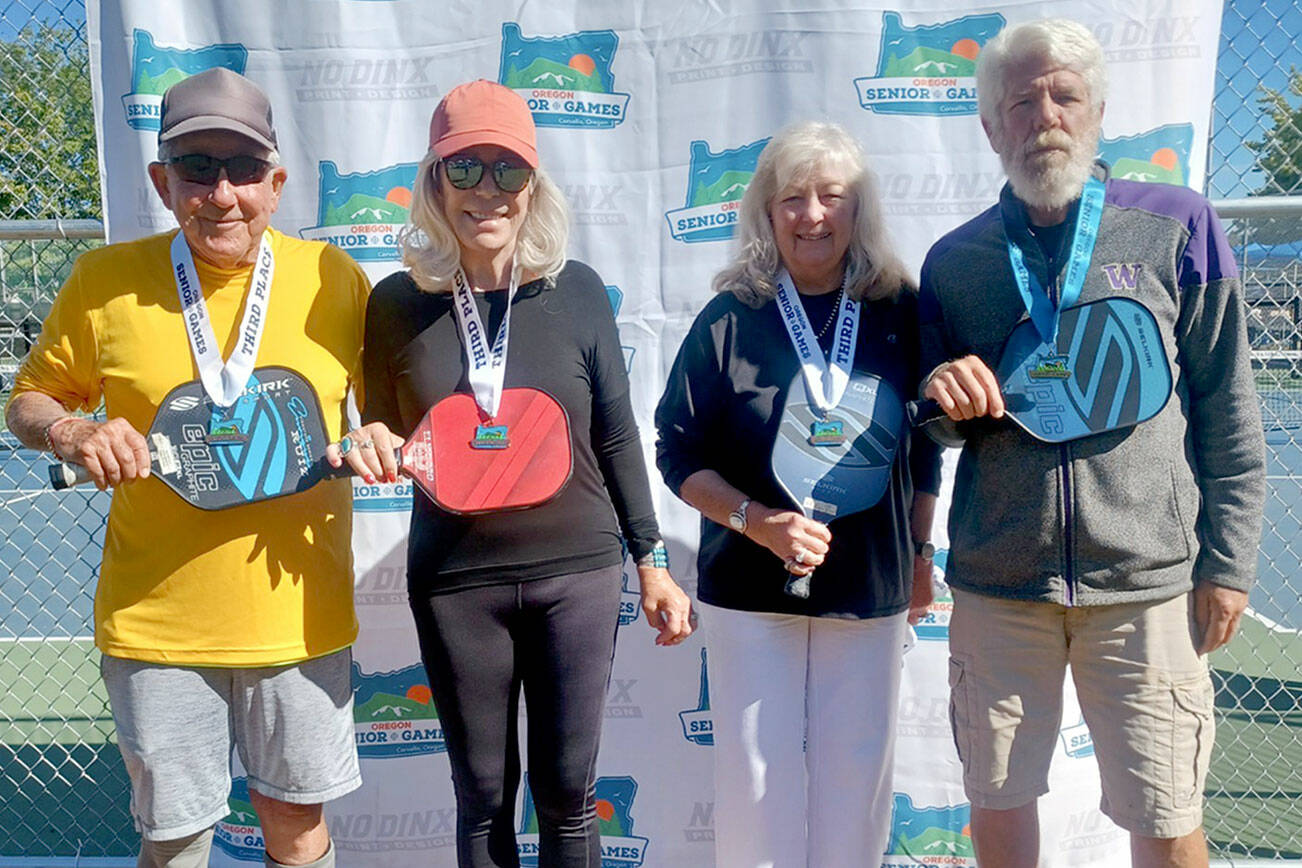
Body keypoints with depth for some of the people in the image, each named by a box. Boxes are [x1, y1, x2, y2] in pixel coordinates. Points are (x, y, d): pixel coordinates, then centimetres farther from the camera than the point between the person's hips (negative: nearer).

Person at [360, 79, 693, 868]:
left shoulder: (575, 291, -4)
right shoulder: (397, 303, -4)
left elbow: (616, 436, 3)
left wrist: (651, 561, 5)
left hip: (577, 572, 0)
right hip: (454, 582, 0)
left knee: (568, 792, 11)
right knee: (484, 797, 14)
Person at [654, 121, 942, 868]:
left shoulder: (900, 313, 1)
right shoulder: (730, 319, -4)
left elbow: (924, 448, 11)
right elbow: (678, 452, -3)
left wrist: (921, 552, 12)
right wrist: (754, 520, -16)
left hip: (872, 587, 2)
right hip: (751, 588, -1)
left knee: (856, 776, 9)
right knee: (757, 776, 4)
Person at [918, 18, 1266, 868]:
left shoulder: (1176, 227, 0)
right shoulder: (954, 261, 6)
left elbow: (1226, 408, 1)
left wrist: (1229, 562, -2)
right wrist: (946, 401, -10)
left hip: (1147, 581, -2)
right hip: (997, 581, 2)